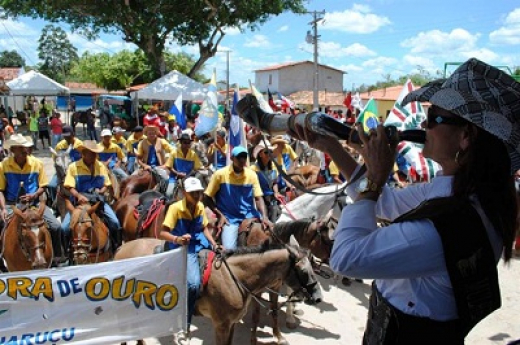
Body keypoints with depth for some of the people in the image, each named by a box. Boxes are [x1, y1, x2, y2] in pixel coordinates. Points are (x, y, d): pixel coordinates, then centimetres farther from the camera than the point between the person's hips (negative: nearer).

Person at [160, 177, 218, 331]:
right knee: (193, 283, -26)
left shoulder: (200, 206, 2)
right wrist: (177, 239, -40)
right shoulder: (175, 208, -17)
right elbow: (162, 233, -21)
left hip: (200, 245, 7)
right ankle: (185, 321, -6)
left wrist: (214, 244, -1)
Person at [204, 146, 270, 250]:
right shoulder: (220, 174, -5)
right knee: (229, 248, -21)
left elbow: (258, 198, 0)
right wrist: (220, 215, -9)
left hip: (250, 217, 3)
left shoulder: (252, 174, 2)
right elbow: (207, 198, 0)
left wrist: (264, 217, -15)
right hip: (229, 218, -3)